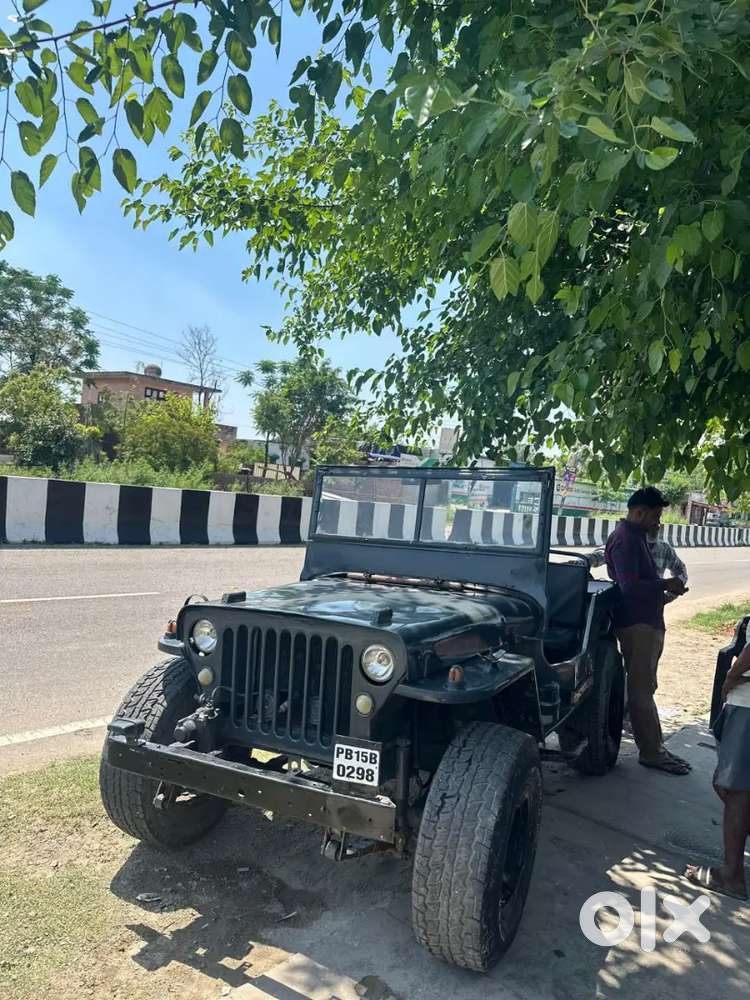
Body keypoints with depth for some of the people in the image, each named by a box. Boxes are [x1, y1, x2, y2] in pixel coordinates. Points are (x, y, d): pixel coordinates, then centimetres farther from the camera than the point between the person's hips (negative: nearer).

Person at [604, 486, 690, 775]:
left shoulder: (636, 536, 16)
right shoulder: (625, 540, -17)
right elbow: (629, 586, -25)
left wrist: (665, 585, 9)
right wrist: (666, 585, -15)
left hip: (648, 621, 11)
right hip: (637, 624, -11)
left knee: (644, 687, 15)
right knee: (641, 689, -3)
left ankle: (655, 747, 24)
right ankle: (651, 753, 5)